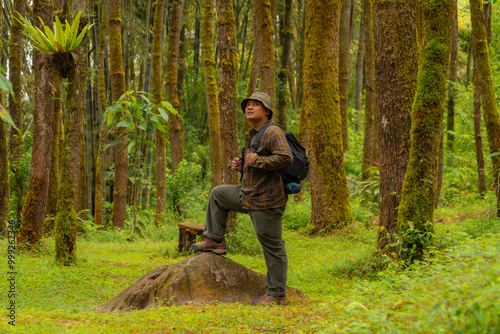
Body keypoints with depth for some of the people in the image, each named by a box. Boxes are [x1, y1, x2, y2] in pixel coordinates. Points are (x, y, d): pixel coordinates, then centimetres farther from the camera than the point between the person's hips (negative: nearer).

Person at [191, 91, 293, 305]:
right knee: (218, 194, 21)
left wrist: (256, 161, -20)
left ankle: (277, 294, 2)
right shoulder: (255, 135, 16)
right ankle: (215, 241, 23)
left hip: (266, 200, -10)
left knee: (272, 247, -4)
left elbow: (286, 158, -29)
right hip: (249, 195, 10)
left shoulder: (273, 132, -14)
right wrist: (241, 165, 8)